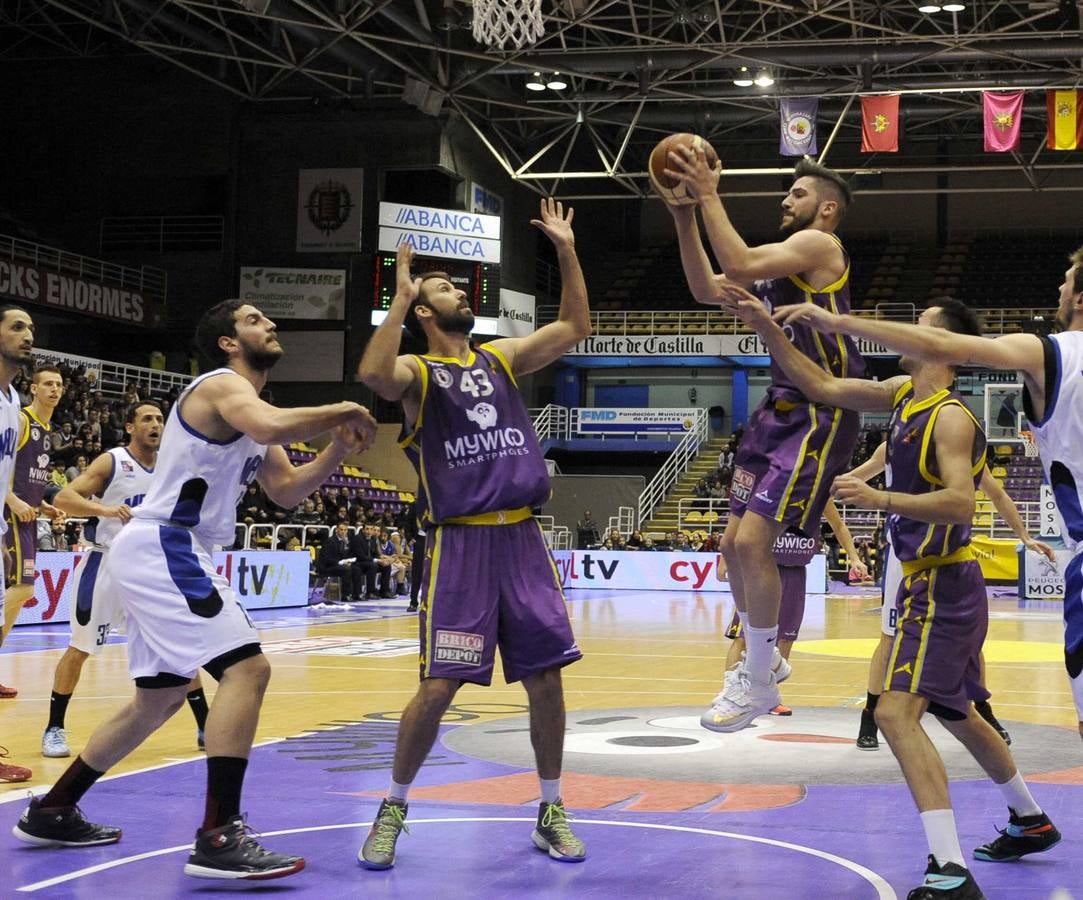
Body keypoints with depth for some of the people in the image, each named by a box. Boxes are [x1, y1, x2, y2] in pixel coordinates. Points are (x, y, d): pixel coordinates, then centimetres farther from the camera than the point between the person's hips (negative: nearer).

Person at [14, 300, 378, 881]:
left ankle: (51, 812, 27)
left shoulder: (245, 407, 21)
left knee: (161, 697, 19)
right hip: (163, 548, -11)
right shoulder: (224, 385, -10)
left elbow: (287, 491, 21)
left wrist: (338, 447, 6)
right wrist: (341, 412, -18)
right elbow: (273, 429, -33)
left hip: (158, 553, 11)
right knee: (246, 667, -18)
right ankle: (219, 838, -22)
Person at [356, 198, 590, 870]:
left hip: (523, 538, 5)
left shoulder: (502, 358, 16)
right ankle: (394, 809, 11)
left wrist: (567, 251, 8)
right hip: (461, 543, -4)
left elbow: (575, 329, 13)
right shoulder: (416, 373, 1)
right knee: (439, 688, -7)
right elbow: (372, 374, -23)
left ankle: (552, 812, 17)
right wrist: (399, 299, -17)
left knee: (546, 678, 4)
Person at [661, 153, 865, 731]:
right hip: (781, 408, 10)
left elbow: (740, 264, -25)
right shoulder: (786, 260, 18)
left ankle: (759, 685, -2)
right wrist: (683, 214, 7)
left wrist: (709, 195, -17)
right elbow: (708, 290, 15)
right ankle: (760, 659, 29)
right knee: (734, 543, 11)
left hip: (819, 417, -10)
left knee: (753, 540, -15)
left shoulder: (818, 245, -10)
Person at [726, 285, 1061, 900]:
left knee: (897, 711, -20)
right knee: (955, 714, 24)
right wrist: (767, 328, 2)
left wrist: (880, 498, -35)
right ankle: (1031, 820, 43)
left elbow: (960, 504, -27)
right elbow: (824, 387, 9)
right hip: (934, 583, 10)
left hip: (943, 586, -10)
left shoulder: (951, 416, -17)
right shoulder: (904, 394, 9)